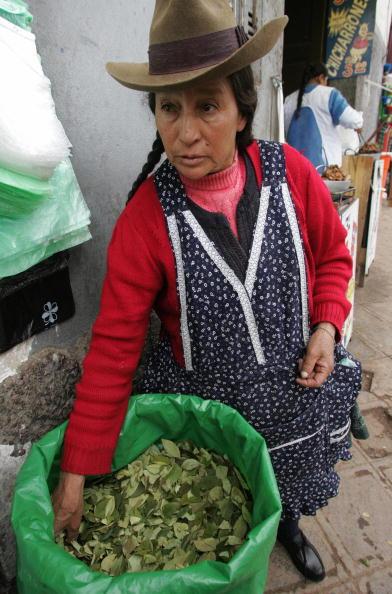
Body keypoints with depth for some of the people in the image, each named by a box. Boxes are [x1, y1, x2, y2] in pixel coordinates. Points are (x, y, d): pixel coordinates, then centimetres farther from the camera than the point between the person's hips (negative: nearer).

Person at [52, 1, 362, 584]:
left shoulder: (290, 172, -16)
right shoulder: (145, 218, -22)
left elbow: (333, 254, 1)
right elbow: (113, 347, -19)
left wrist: (326, 327, -15)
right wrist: (75, 473, -17)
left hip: (297, 386, 3)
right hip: (205, 399, -2)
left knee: (290, 485, 30)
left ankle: (289, 527, 66)